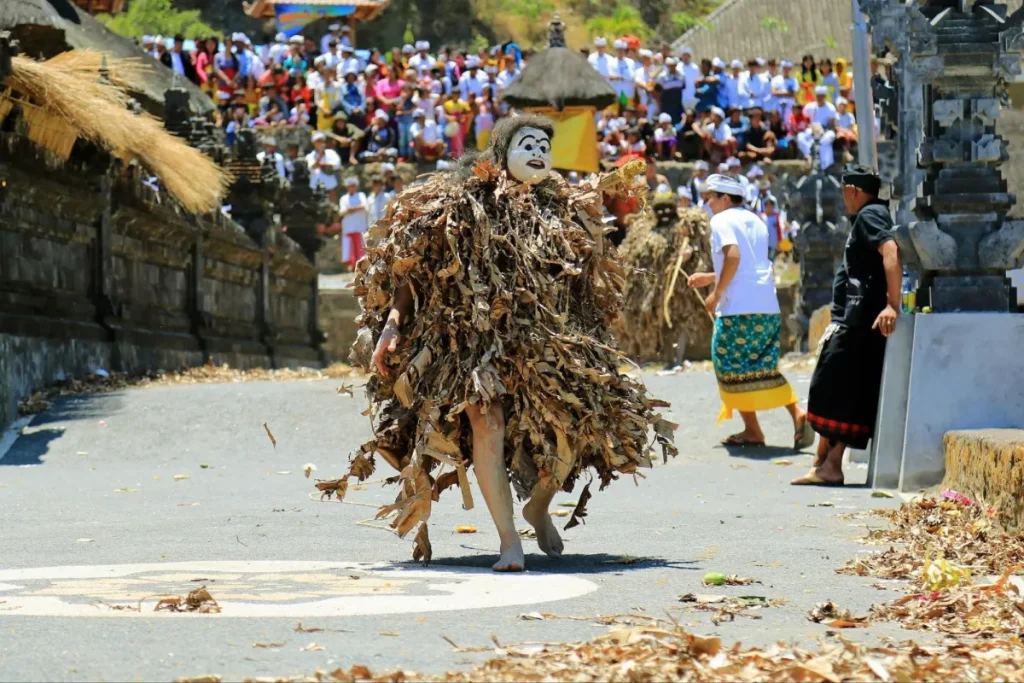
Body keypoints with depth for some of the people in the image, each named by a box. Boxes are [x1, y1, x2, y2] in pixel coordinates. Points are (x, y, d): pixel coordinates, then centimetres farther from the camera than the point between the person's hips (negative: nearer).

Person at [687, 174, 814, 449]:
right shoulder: (755, 221, 22)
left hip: (738, 307, -8)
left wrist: (716, 293, -12)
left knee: (732, 366, 3)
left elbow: (733, 256, -20)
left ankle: (752, 431, 3)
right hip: (768, 306, 8)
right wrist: (710, 278, 34)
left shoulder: (722, 220, -3)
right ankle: (797, 414, -6)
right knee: (764, 367, 13)